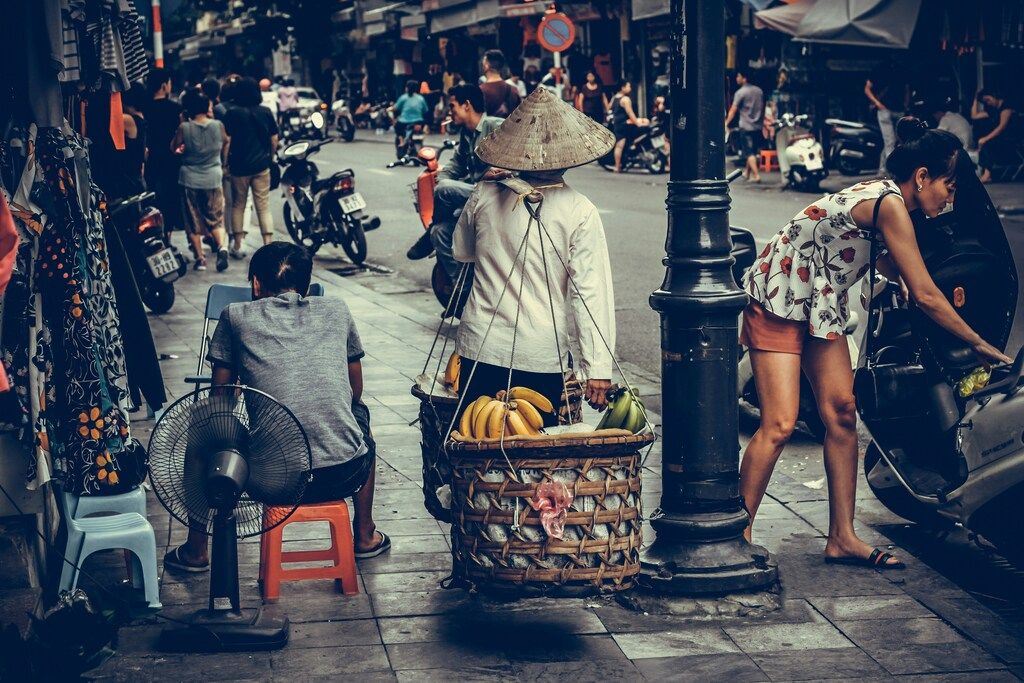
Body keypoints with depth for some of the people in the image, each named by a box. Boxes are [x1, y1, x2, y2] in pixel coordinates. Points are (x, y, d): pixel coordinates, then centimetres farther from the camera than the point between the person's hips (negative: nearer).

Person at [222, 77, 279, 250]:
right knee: (263, 207, 3)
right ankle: (268, 246, -6)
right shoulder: (266, 112, 1)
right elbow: (274, 139, 5)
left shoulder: (232, 113, -7)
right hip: (261, 166, 2)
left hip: (239, 166, -1)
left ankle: (237, 247, 15)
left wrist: (225, 163, -1)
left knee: (238, 206, 12)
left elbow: (227, 141, -10)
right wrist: (270, 158, 20)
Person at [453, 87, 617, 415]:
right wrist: (597, 368, -11)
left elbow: (460, 253, 19)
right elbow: (591, 292, -11)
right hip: (542, 359, -3)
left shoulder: (484, 197, 0)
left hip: (478, 350, 3)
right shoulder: (579, 212, -9)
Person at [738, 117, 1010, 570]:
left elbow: (880, 261, 30)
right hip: (778, 300, -10)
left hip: (820, 306, 10)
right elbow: (926, 296, -20)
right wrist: (980, 345, -12)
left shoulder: (884, 198, 6)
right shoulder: (889, 205, -21)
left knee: (841, 413, 3)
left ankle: (842, 539, 7)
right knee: (779, 425, -15)